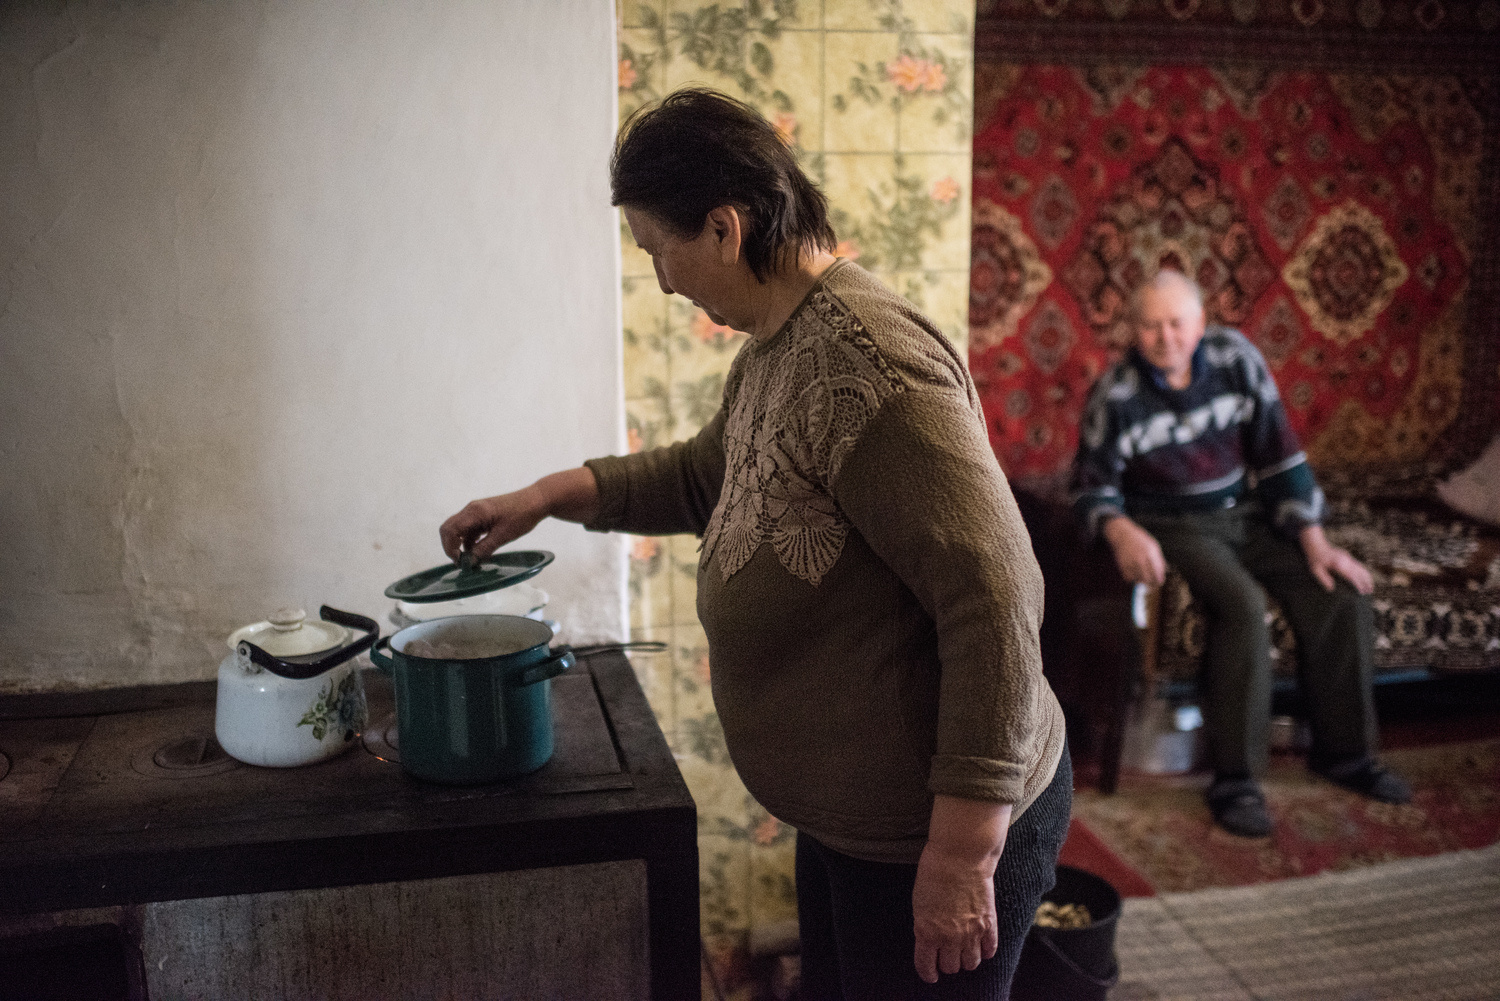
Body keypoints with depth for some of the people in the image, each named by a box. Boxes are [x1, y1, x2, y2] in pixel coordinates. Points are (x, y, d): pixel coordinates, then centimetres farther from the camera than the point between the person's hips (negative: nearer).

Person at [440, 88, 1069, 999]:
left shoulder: (865, 361, -26)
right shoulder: (774, 350, 7)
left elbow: (996, 597, -30)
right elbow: (705, 475, 25)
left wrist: (963, 854, -26)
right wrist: (546, 497, 18)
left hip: (944, 828, -10)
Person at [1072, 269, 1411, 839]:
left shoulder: (1235, 358, -3)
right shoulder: (1116, 396, -13)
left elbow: (1278, 450, 0)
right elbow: (1092, 484, -7)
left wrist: (1314, 539, -4)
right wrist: (1121, 531, -30)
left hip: (1248, 516, 5)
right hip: (1173, 529, -5)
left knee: (1341, 594, -11)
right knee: (1243, 606, -31)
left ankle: (1343, 750, 9)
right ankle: (1235, 779, -21)